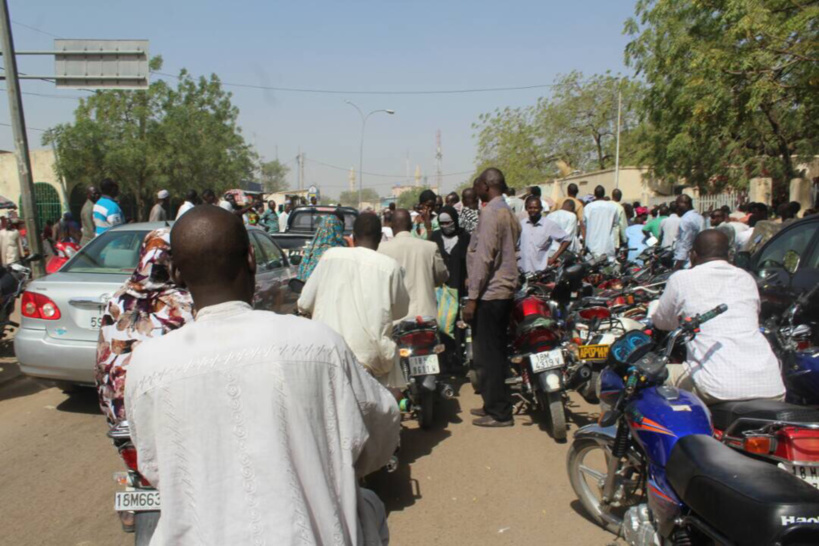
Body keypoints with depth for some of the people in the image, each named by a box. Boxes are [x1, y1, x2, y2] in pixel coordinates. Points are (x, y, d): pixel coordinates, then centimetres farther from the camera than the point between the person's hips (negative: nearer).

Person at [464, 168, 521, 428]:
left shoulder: (491, 212, -14)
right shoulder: (509, 212, 14)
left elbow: (483, 257, -20)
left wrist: (472, 297, -18)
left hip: (489, 293, -10)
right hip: (504, 290, 10)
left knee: (487, 355, -1)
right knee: (495, 352, 16)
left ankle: (499, 412, 6)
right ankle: (495, 405, 27)